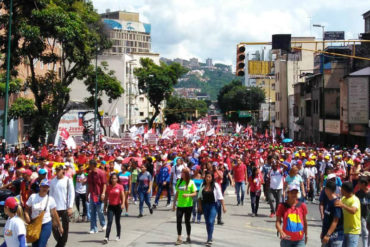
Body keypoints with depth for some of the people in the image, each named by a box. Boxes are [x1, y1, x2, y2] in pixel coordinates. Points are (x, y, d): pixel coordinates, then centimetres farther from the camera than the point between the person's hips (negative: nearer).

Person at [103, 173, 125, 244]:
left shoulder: (120, 187, -4)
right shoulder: (108, 187, 3)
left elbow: (123, 196, -10)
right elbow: (106, 197, 9)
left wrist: (123, 203, -24)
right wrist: (105, 206, 8)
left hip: (118, 206, -1)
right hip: (111, 206, 1)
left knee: (117, 221, 10)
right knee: (109, 222, -9)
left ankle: (118, 236, 26)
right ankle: (106, 237, -15)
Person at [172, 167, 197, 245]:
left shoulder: (191, 182, -5)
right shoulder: (179, 181, 7)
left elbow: (195, 193, -6)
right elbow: (177, 193, 12)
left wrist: (188, 195, -24)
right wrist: (174, 203, 11)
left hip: (188, 205, -3)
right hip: (180, 205, 3)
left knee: (187, 221, 7)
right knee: (178, 221, -6)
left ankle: (188, 237, 22)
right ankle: (179, 238, -2)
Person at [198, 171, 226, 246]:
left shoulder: (215, 185, -9)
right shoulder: (203, 185, 2)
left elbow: (220, 197, -8)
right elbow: (200, 196, 10)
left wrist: (223, 206, -10)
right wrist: (200, 205, 5)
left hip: (213, 205, -4)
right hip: (205, 205, 4)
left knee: (211, 222, -13)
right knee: (207, 222, 12)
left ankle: (209, 239, -9)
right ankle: (210, 238, 25)